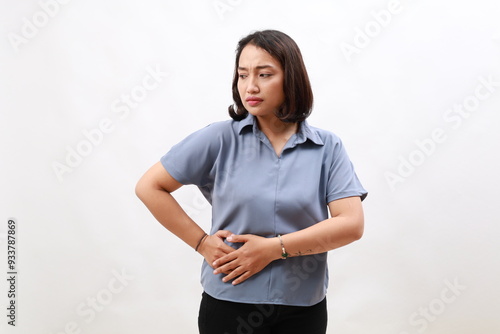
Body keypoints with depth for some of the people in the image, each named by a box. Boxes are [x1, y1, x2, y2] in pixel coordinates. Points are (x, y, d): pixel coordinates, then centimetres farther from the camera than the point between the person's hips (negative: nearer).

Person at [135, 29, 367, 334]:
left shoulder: (328, 147, -3)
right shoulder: (220, 139, -6)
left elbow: (352, 224, -11)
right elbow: (149, 187, -3)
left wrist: (273, 248, -17)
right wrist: (202, 243, -8)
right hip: (230, 303, -1)